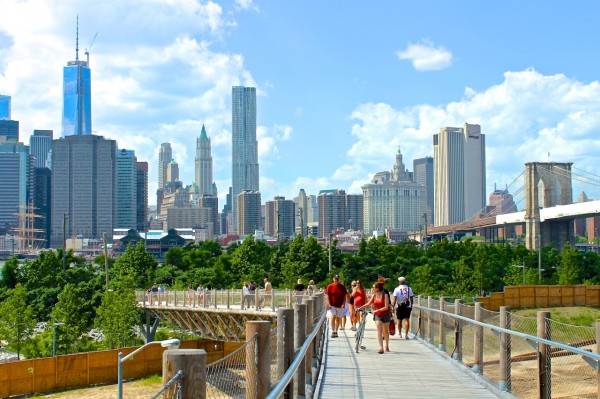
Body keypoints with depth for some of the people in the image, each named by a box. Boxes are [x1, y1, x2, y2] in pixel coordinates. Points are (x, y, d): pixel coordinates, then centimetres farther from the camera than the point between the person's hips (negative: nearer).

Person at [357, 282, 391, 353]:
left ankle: (387, 346, 32)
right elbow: (368, 304, 7)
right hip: (378, 315, 3)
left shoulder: (385, 296, -14)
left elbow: (386, 307, -19)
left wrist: (377, 310, -26)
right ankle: (381, 348, -18)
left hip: (386, 315, -3)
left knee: (386, 331, 13)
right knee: (379, 331, -12)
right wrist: (360, 308, -1)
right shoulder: (374, 295, 0)